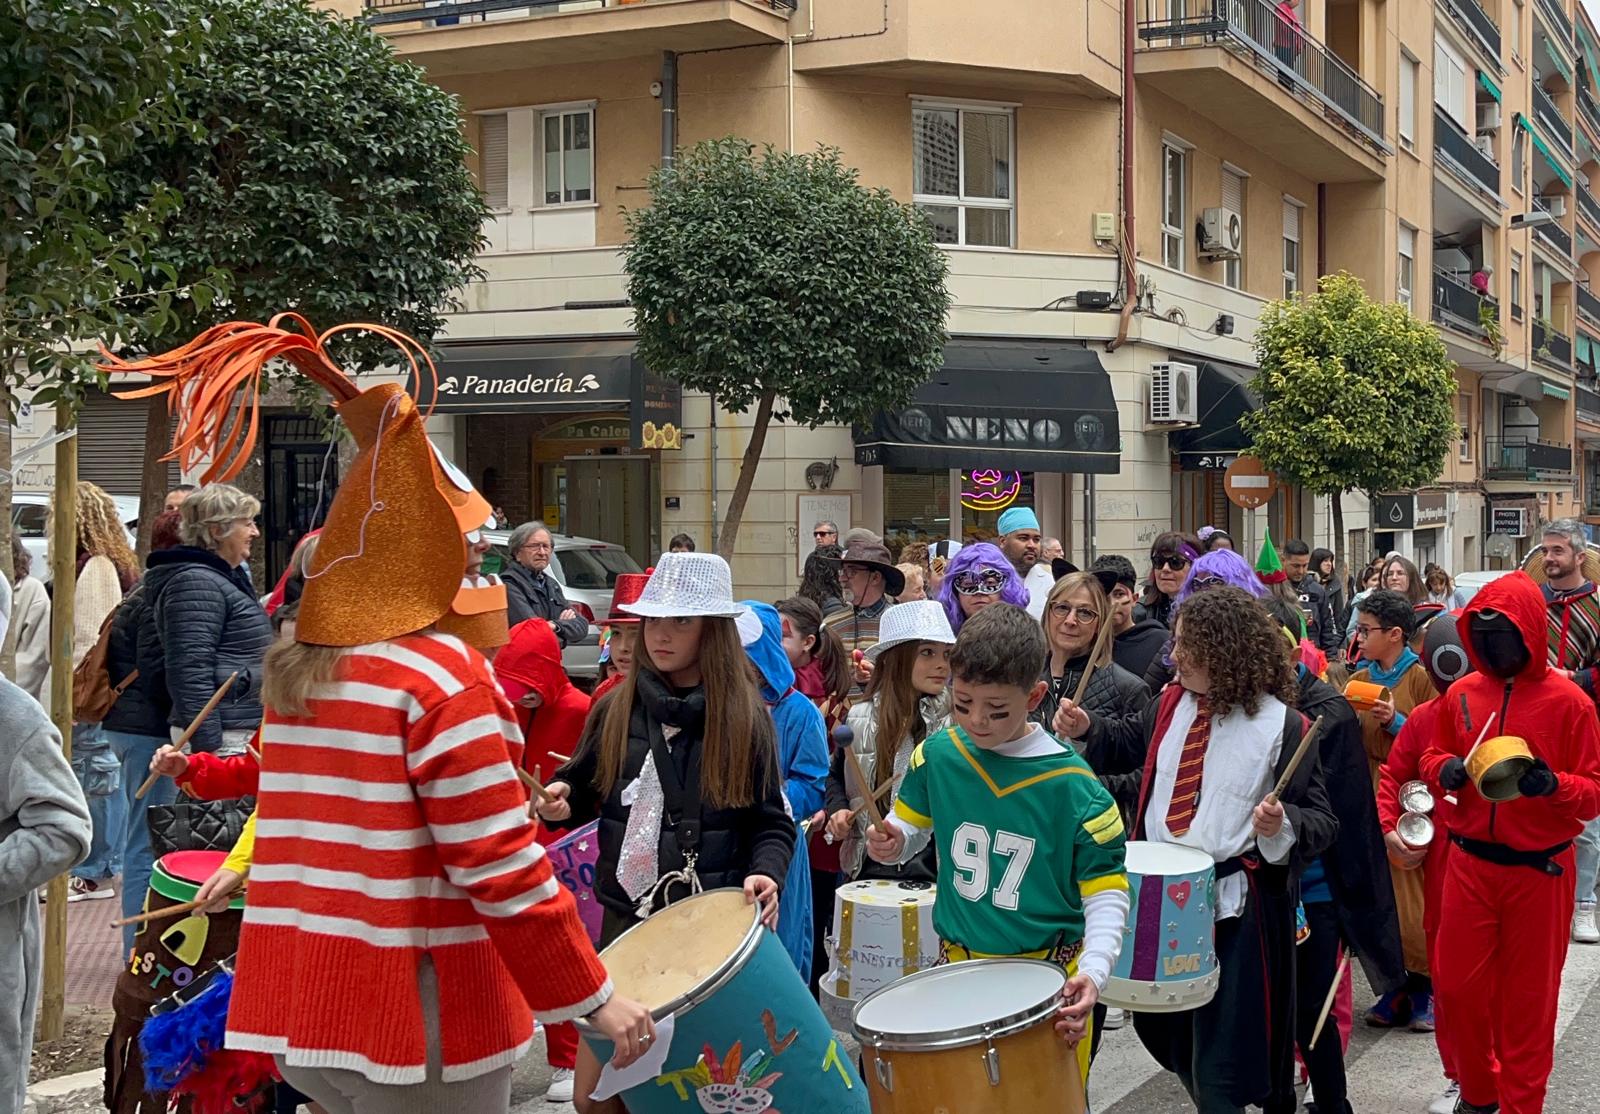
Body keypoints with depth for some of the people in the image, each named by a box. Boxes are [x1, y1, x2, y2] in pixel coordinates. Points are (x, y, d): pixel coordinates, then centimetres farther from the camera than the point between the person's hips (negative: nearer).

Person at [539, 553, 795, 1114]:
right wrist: (558, 801, -8)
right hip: (629, 914, 2)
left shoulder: (746, 716, -3)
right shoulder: (616, 709, 3)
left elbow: (772, 822, -2)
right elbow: (581, 790, 14)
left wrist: (764, 874, -21)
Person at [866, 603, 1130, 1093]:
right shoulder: (938, 755, -4)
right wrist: (891, 842, -12)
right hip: (957, 965, 3)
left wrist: (1092, 972, -24)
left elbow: (1106, 892, -9)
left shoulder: (1073, 785, -14)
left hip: (1048, 973, -3)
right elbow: (910, 828, 12)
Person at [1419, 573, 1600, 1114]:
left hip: (1538, 870, -3)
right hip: (1470, 863, 3)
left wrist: (1553, 785, -28)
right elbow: (1432, 756, 12)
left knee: (1527, 1002, 8)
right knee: (1457, 986, 7)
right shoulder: (1462, 694, 1)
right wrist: (1445, 770, -10)